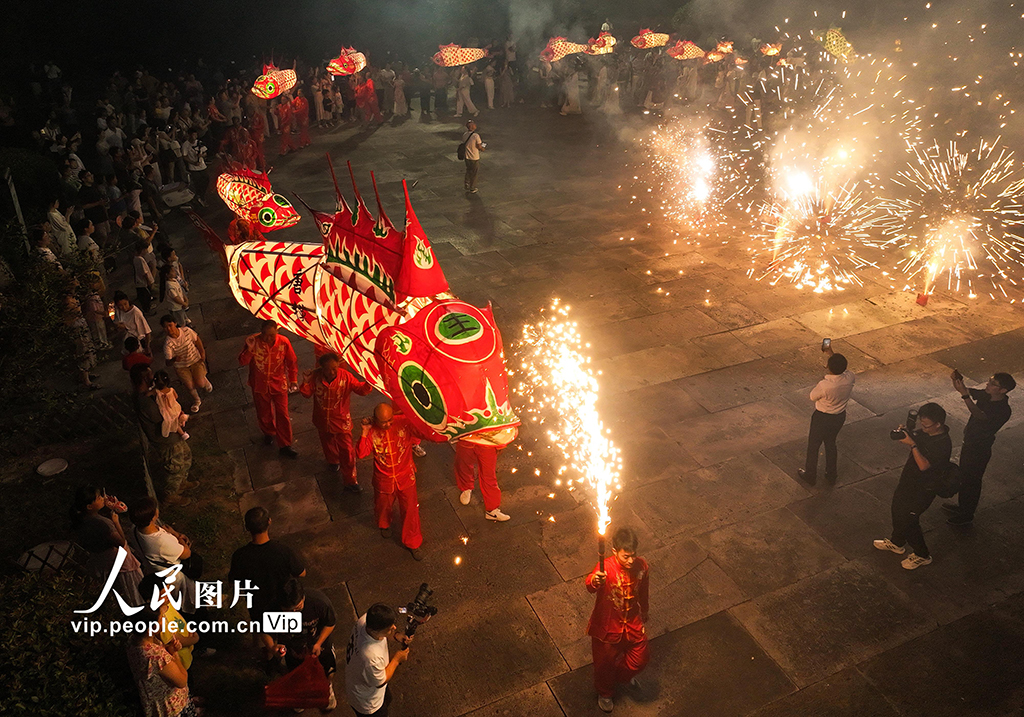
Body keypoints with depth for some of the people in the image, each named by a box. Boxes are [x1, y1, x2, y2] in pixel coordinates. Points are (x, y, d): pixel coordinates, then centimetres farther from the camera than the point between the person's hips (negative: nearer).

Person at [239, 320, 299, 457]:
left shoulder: (284, 342, -16)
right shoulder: (254, 342, -17)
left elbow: (292, 362, -2)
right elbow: (243, 362, -17)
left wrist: (293, 380, 1)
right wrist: (249, 349, -33)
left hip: (279, 385, -1)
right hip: (260, 385, 1)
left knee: (283, 415, 3)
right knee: (264, 413, 20)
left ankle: (284, 446, 17)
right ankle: (268, 433, 50)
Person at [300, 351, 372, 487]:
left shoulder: (345, 376, -20)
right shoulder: (316, 376, -16)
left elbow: (360, 389, -21)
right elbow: (307, 394, -6)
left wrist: (368, 384, -42)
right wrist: (306, 383, -26)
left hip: (341, 421, -3)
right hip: (323, 420, 3)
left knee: (347, 451, -3)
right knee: (328, 444, 29)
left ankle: (350, 482, 9)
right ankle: (333, 461, 61)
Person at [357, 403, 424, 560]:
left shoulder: (404, 422, -21)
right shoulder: (372, 431, -19)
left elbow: (417, 438, -15)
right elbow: (362, 453, -23)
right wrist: (364, 432, -31)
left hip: (405, 476, 0)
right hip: (384, 479, 1)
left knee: (410, 509, 10)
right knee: (383, 505, 26)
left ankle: (413, 543, 32)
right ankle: (384, 524, 63)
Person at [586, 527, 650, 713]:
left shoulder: (642, 566, -16)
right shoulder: (606, 567, -31)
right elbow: (590, 585, -52)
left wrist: (644, 613, 19)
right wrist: (595, 581, -74)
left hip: (633, 624, 4)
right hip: (607, 627, -4)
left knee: (639, 660, 18)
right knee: (605, 663, 17)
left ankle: (624, 675, 54)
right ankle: (605, 693, 49)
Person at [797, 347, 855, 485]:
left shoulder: (824, 385, -36)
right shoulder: (849, 378, -20)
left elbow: (813, 396, -15)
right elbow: (845, 366, 5)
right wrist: (831, 353, 11)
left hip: (822, 418, -5)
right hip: (840, 416, 6)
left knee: (813, 445, 17)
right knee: (831, 443, 27)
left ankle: (810, 475, 33)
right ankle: (831, 475, 41)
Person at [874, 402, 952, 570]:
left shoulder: (943, 444, -32)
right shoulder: (925, 432, -9)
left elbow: (923, 465, -36)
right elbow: (914, 438, 10)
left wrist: (912, 444, -38)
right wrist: (905, 432, -11)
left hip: (922, 489, -9)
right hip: (908, 480, 9)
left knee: (908, 519, 5)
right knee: (898, 510, 25)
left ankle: (922, 555, 29)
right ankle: (896, 543, 50)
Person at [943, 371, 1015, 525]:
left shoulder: (1003, 410, -31)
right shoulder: (986, 395, -8)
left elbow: (979, 415, -43)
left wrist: (964, 394, -54)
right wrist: (959, 384, -32)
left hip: (980, 450, -8)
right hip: (969, 442, 8)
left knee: (971, 481, 11)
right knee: (963, 476, 25)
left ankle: (967, 515, 31)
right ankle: (962, 505, 47)